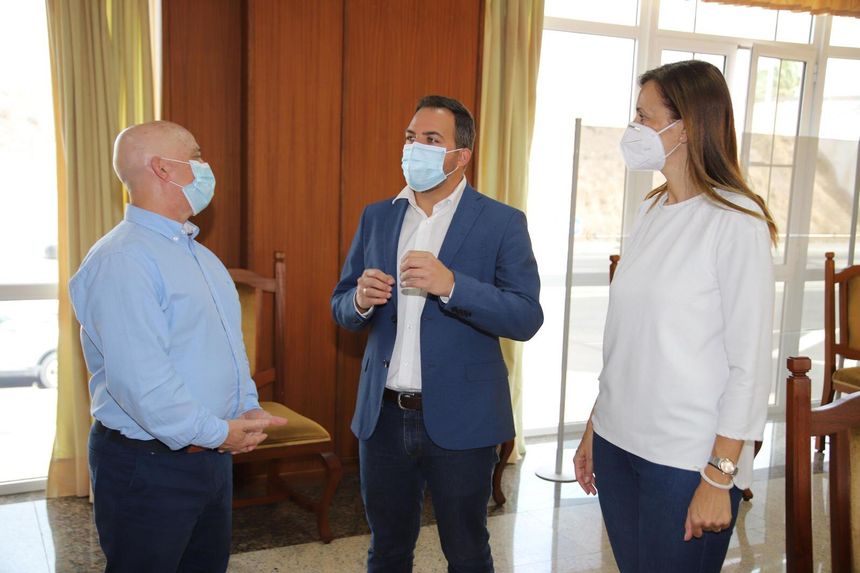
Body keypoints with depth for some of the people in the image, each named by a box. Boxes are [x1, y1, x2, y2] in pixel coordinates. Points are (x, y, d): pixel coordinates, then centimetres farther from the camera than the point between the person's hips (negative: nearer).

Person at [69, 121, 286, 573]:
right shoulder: (123, 259, -19)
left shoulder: (199, 255, 13)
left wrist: (249, 410, 4)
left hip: (212, 456, 9)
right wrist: (214, 433, -20)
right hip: (147, 465, -9)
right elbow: (139, 377, -27)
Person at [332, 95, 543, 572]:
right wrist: (361, 300, -13)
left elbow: (527, 318, -14)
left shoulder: (502, 222, -6)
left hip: (459, 420, -4)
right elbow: (341, 308, 11)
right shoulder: (376, 217, 7)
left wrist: (450, 285, -27)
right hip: (382, 417, 4)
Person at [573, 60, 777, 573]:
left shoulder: (736, 222, -13)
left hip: (686, 458, -6)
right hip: (618, 442, 6)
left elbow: (751, 363, -14)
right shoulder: (652, 212, 8)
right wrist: (594, 429, 14)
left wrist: (719, 478, -15)